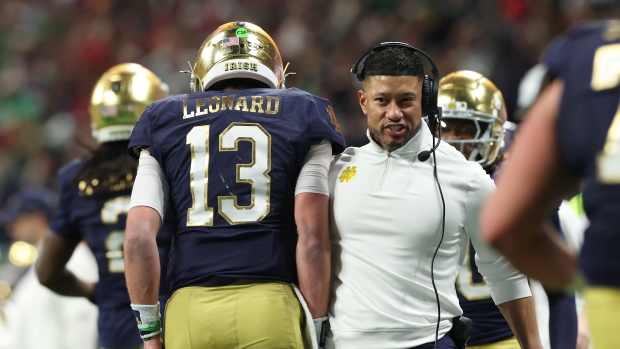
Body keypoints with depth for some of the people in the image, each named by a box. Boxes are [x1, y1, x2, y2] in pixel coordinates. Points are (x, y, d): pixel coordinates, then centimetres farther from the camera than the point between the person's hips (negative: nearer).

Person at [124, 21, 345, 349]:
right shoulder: (302, 116, 11)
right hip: (270, 305, -2)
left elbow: (138, 237, 5)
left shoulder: (165, 121, 16)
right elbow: (312, 237, 0)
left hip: (191, 309, 2)